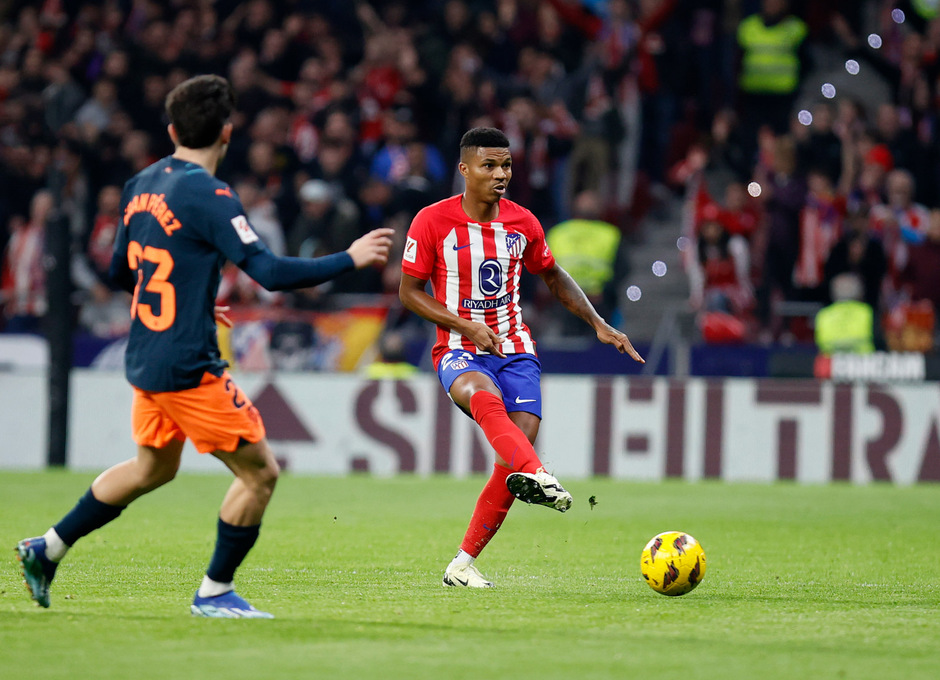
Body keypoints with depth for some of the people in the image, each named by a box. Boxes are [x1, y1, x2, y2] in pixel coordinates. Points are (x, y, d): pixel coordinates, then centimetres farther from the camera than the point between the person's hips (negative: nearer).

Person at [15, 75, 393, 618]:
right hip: (189, 368, -9)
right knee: (260, 473, 0)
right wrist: (349, 260, -14)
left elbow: (121, 271, 21)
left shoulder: (143, 186, 8)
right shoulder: (208, 196, -17)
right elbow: (270, 272, -23)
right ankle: (215, 593, 6)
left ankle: (48, 548, 31)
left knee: (154, 467, 28)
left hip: (146, 361, 9)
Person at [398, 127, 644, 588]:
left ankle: (463, 564, -4)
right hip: (459, 353, -4)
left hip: (514, 351, 4)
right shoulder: (433, 222, -6)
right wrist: (466, 326, -14)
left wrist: (599, 325, 12)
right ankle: (537, 476, -64)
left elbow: (553, 277, 21)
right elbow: (409, 292, -2)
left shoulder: (522, 223, 5)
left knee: (520, 444, -13)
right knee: (485, 396, -38)